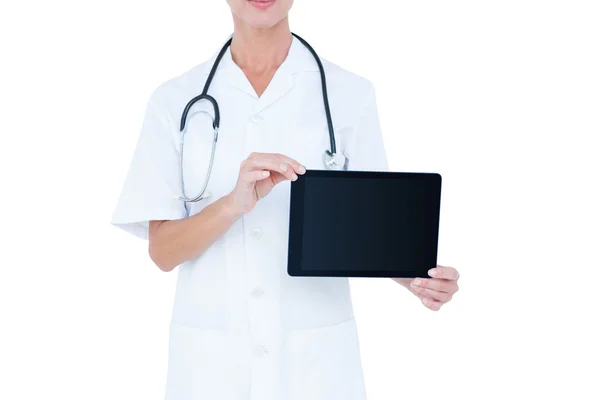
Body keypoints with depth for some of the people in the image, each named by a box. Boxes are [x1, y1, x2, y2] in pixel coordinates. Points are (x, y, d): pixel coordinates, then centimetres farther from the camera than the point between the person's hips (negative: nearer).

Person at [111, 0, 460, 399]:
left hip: (317, 354, 0)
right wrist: (235, 204, -22)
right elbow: (163, 250, -4)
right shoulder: (175, 100, 0)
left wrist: (415, 276, -18)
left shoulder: (350, 94, -3)